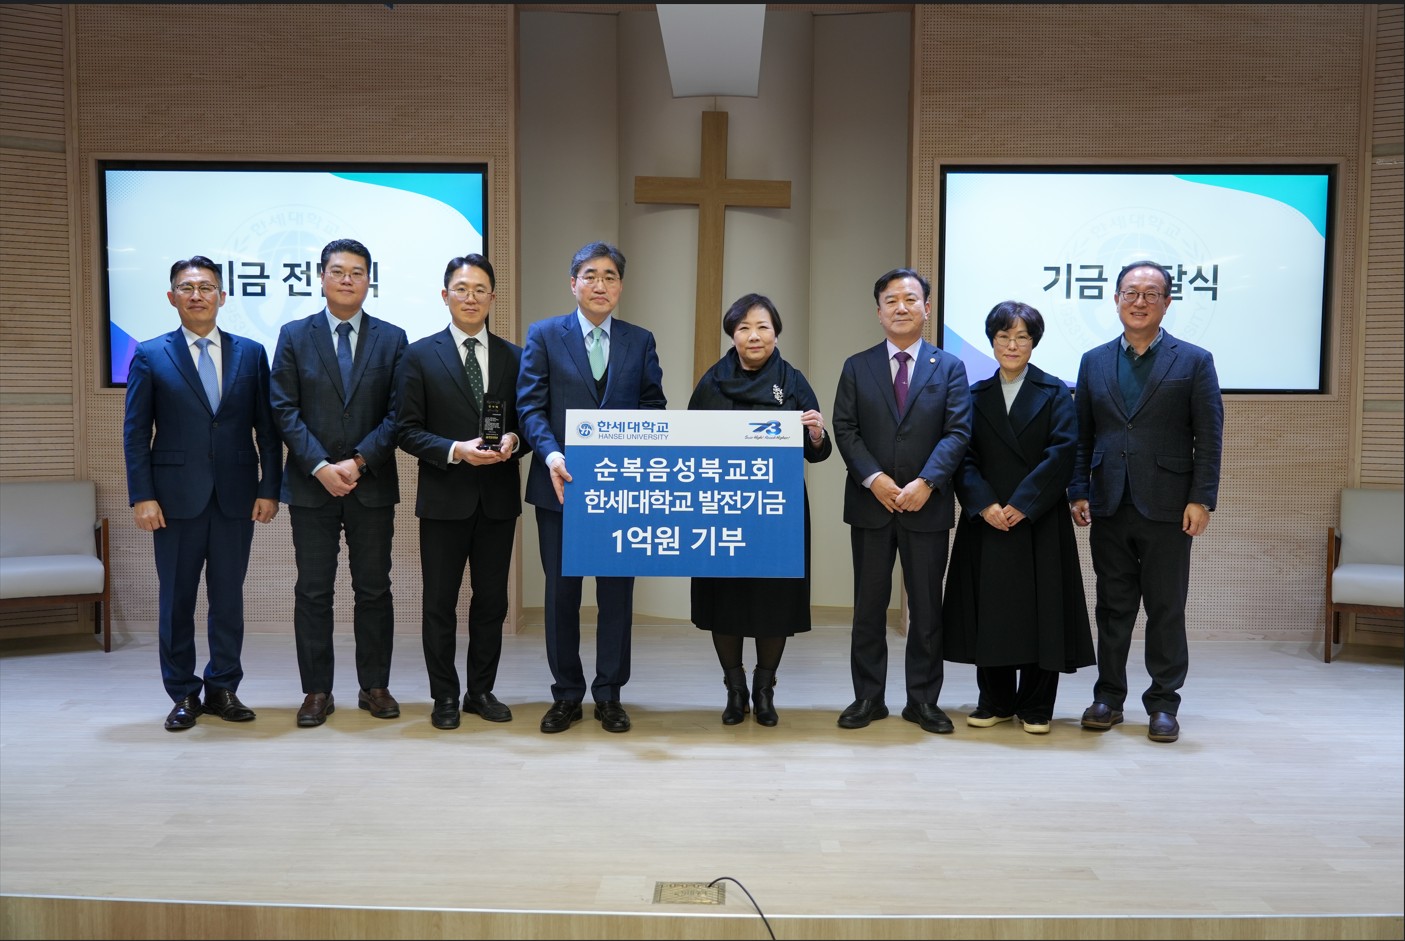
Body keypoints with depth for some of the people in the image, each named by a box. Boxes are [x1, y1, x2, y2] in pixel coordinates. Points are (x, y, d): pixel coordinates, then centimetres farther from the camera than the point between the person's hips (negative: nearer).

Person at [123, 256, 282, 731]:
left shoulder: (250, 353, 7)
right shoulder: (150, 355, 3)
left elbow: (267, 428, 5)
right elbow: (135, 433, 1)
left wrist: (269, 488, -1)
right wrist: (142, 496, -7)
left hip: (236, 496, 1)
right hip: (177, 496, -1)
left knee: (228, 597, 8)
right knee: (176, 599, 6)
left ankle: (223, 688, 20)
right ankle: (183, 694, 18)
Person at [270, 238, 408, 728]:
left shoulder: (392, 338, 5)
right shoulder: (294, 336, 5)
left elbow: (397, 413, -1)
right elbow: (285, 409, -1)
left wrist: (359, 461, -12)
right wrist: (320, 466, -12)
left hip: (372, 485, 0)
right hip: (311, 484, 0)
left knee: (374, 590, 6)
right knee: (313, 591, 4)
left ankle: (375, 686, 17)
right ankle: (317, 691, 14)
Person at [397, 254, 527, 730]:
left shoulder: (514, 356, 7)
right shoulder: (421, 355, 0)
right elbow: (409, 430, -4)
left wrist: (513, 441, -11)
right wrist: (455, 450, -18)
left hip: (498, 498, 3)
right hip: (445, 498, -2)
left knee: (492, 601, 10)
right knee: (440, 603, 6)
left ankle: (481, 691, 25)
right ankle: (445, 696, 19)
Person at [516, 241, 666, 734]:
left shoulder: (640, 341, 8)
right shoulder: (544, 335, 3)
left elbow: (653, 406, 5)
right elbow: (530, 406, -4)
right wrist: (551, 454, -20)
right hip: (562, 485, -1)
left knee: (617, 593, 7)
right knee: (561, 592, 8)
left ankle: (609, 694, 21)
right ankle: (566, 694, 22)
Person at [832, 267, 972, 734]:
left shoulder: (949, 367, 6)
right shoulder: (857, 367, 7)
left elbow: (957, 432, -4)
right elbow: (845, 429, -1)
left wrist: (925, 482, -17)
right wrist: (874, 479, -15)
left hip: (926, 505, 0)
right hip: (870, 504, 1)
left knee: (927, 608, 6)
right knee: (868, 607, 7)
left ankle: (923, 700, 17)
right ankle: (868, 697, 16)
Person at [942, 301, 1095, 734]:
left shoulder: (1054, 393, 3)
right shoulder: (975, 395, 10)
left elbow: (1062, 454, -7)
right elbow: (964, 457, 3)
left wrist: (1022, 505, -14)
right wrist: (984, 504, -12)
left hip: (1039, 522, -2)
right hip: (986, 521, 2)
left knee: (1039, 610, 1)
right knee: (989, 610, 5)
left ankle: (1035, 707, 12)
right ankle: (996, 701, 18)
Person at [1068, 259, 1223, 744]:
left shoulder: (1194, 361, 2)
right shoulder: (1094, 362, 10)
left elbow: (1209, 437, -2)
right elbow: (1081, 435, 9)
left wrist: (1201, 499, -9)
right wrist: (1078, 492, 2)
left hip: (1167, 507, -2)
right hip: (1109, 506, 3)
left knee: (1166, 610, 5)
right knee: (1112, 608, 10)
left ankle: (1163, 704, 15)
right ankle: (1108, 696, 19)